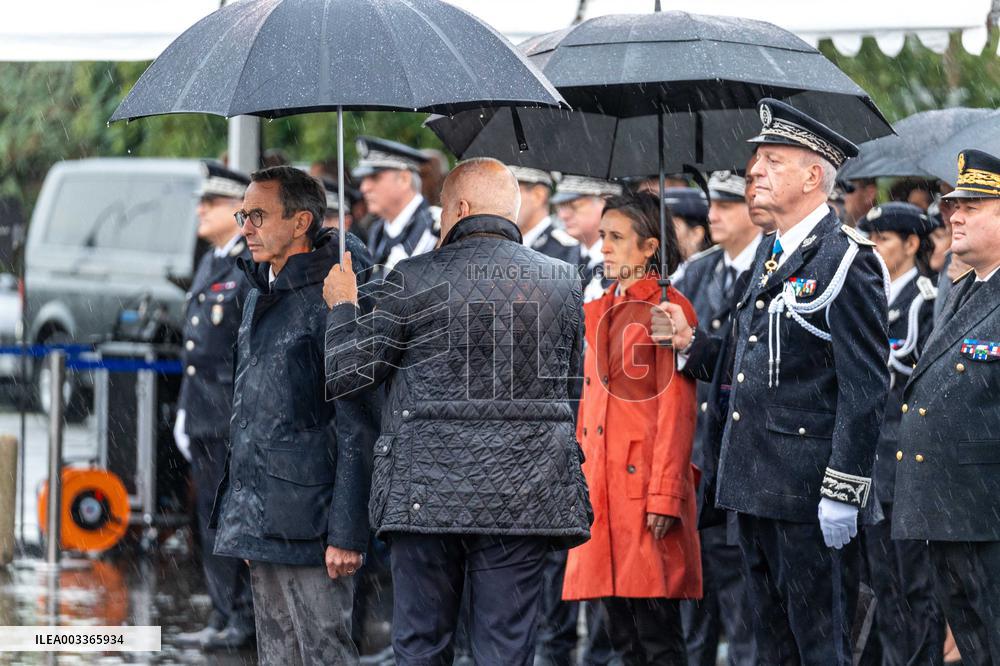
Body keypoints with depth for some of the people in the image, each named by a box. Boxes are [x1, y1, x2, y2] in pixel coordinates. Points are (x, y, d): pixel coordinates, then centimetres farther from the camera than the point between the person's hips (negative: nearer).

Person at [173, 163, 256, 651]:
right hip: (205, 417, 9)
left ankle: (242, 621, -1)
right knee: (212, 519, 12)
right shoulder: (210, 263, 17)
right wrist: (185, 412, 20)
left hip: (236, 418, -9)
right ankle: (223, 619, 18)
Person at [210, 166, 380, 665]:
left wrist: (347, 532, -18)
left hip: (307, 520, -9)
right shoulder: (261, 295, 16)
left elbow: (358, 429, -15)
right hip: (260, 520, 9)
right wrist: (241, 522, 19)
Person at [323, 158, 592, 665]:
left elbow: (344, 376, 2)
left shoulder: (413, 280, -5)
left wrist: (342, 307, 19)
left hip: (427, 493, -2)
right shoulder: (563, 281, 4)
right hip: (522, 498, 2)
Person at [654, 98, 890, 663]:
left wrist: (842, 493, -20)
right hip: (757, 488, 9)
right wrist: (690, 340, 8)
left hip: (809, 491, -9)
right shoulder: (772, 254, 16)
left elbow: (865, 388, -17)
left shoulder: (847, 260, -13)